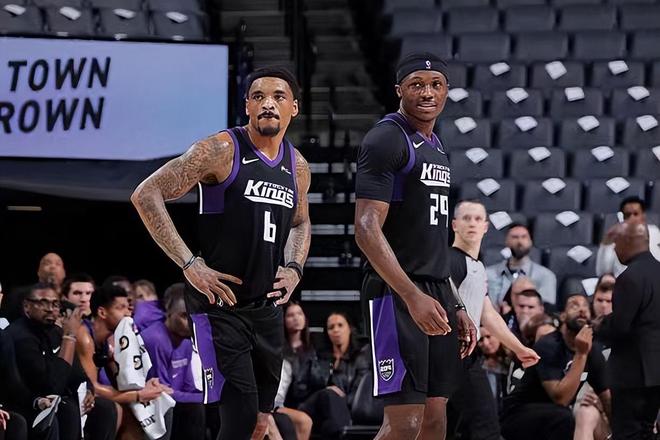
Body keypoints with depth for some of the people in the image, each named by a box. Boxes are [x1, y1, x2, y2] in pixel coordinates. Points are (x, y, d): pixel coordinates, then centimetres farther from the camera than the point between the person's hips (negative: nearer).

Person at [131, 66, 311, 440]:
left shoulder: (298, 166, 9)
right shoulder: (222, 150, -12)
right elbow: (146, 194, -15)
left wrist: (294, 268, 7)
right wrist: (189, 264, -19)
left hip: (267, 307, 7)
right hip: (220, 302, -7)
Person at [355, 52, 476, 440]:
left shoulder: (438, 149, 18)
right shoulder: (386, 140, -11)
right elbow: (367, 230, -19)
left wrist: (457, 307, 19)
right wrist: (413, 296, -27)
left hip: (437, 292, 9)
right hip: (398, 294, -9)